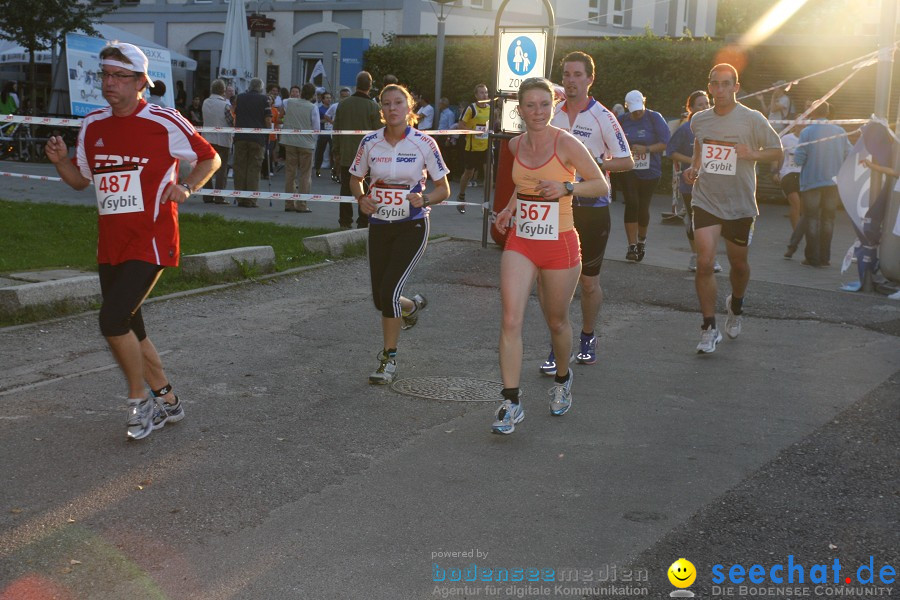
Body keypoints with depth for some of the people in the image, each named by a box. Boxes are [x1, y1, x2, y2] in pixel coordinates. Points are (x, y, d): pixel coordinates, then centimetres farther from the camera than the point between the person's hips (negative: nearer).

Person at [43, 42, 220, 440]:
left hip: (150, 243, -7)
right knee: (128, 329, 12)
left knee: (113, 321, -17)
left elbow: (210, 158, 3)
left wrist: (186, 187, -13)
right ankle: (166, 401, 29)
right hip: (110, 246, 7)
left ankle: (140, 403, 2)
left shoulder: (165, 122, -7)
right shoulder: (92, 125, 9)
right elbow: (81, 179, 19)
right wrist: (60, 160, -1)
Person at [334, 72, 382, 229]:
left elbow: (336, 130, 6)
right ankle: (363, 223, 5)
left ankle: (345, 221, 13)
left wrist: (337, 151, 14)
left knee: (346, 188, 11)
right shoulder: (373, 107, -10)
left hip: (346, 155, 3)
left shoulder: (343, 104, 0)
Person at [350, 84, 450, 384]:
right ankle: (413, 305, 43)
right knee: (380, 299, 6)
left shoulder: (424, 143, -8)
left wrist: (424, 199, -21)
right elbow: (355, 179, 13)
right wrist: (361, 198, -8)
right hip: (379, 224, 4)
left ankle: (389, 359, 1)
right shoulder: (370, 142, -1)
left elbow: (443, 189, -1)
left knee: (389, 291, -16)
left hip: (412, 226, -4)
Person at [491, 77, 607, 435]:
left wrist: (566, 187, -21)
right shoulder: (516, 146, 4)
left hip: (560, 245, -3)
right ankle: (511, 404, -7)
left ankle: (562, 378, 43)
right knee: (510, 320, -12)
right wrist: (511, 206, 12)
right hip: (520, 243, 3)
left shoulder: (565, 143, -11)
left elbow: (602, 186, -7)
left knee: (556, 322, 13)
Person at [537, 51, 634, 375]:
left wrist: (595, 163, -19)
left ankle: (588, 338, 30)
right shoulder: (553, 113, 8)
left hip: (592, 206, -3)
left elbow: (627, 161, -6)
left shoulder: (602, 117, -7)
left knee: (589, 281, 7)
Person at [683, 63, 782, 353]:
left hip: (740, 204, -1)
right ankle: (709, 328, -3)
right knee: (704, 263, -13)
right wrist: (693, 168, 6)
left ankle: (736, 305, 47)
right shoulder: (699, 120, 4)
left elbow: (777, 151, 0)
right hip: (706, 201, 1)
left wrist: (753, 154, -19)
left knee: (739, 264, 14)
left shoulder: (753, 119, -7)